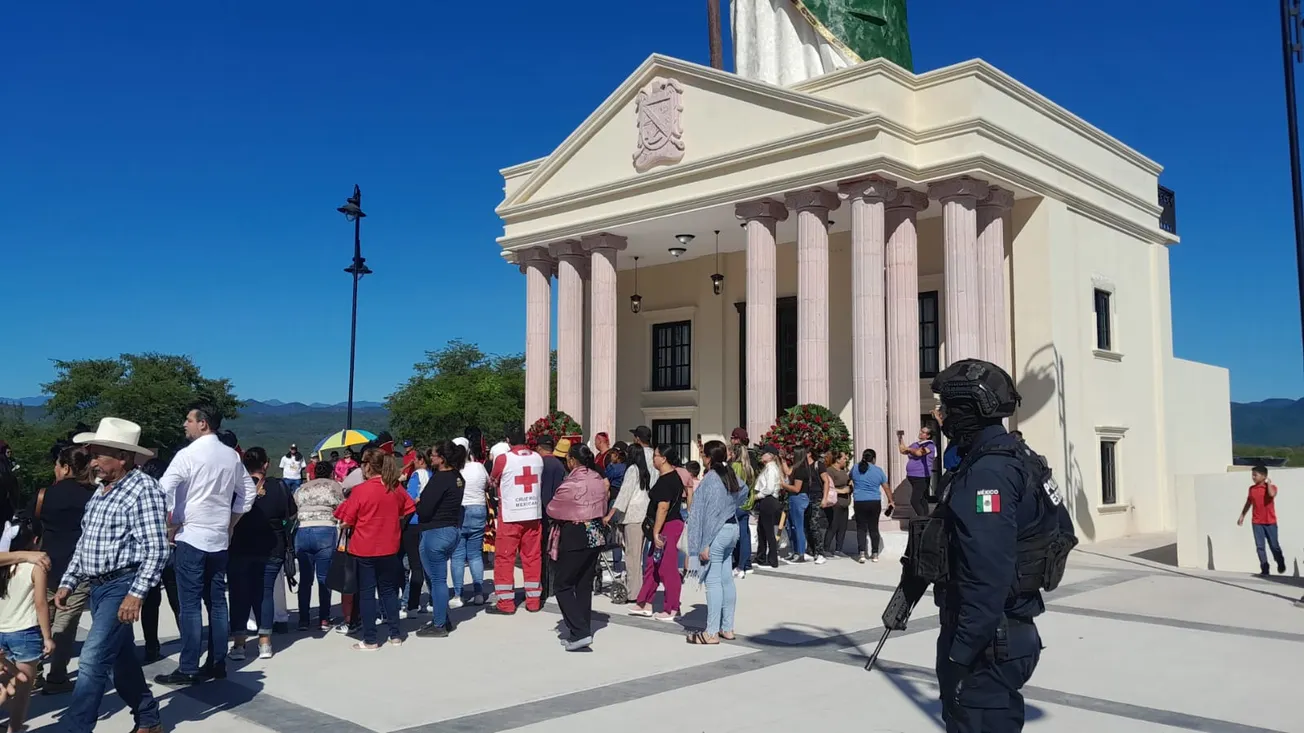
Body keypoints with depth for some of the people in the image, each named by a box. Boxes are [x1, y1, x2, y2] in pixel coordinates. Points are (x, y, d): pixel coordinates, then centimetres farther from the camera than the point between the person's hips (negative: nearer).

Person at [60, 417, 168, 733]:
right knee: (121, 659, 16)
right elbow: (84, 544, 20)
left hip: (122, 586, -9)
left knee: (93, 660, -12)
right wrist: (67, 583, 14)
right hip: (97, 587, 9)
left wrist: (136, 594, -25)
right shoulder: (101, 492, 13)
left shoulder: (144, 490, -15)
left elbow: (156, 550, -20)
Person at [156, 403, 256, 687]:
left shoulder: (188, 454, -11)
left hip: (191, 537, -6)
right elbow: (248, 492, 16)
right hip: (219, 539, 6)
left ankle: (188, 670, 1)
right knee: (217, 602, 10)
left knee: (190, 605, -2)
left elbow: (163, 492, -19)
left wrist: (172, 523, -6)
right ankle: (218, 664, 15)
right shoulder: (232, 456, 8)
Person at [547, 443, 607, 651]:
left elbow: (552, 510, -5)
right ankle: (583, 632, 18)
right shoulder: (599, 481, 3)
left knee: (564, 586, 3)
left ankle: (579, 632, -7)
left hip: (574, 538, -7)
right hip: (596, 535, 7)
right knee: (585, 586, 14)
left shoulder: (570, 485, -19)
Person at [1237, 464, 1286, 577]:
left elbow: (1272, 494, -30)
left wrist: (1268, 483, -14)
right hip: (1257, 523, 3)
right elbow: (1248, 503, 17)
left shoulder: (1271, 487, -5)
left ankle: (1281, 564, 31)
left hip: (1270, 522, -3)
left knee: (1274, 545, 5)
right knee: (1260, 546, -1)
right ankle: (1264, 570, 2)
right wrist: (1242, 516, 19)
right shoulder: (1252, 489, 6)